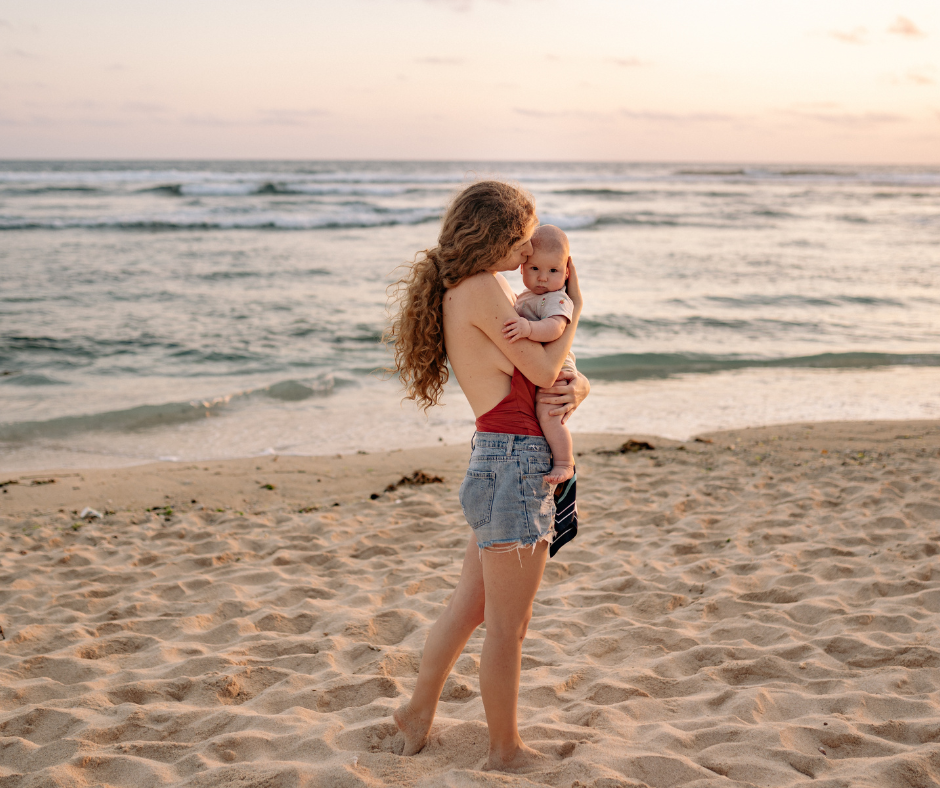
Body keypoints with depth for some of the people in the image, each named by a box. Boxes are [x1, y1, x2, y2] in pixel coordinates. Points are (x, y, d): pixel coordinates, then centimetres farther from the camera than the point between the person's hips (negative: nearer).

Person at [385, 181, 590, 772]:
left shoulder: (491, 290, 15)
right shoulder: (483, 289, -15)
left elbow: (545, 366, 18)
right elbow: (542, 371, -12)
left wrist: (576, 384, -4)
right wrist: (575, 305, 1)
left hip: (499, 464, 10)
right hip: (516, 464, -10)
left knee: (469, 607, 24)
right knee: (508, 625, 7)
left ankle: (420, 711, 40)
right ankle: (506, 750, 23)